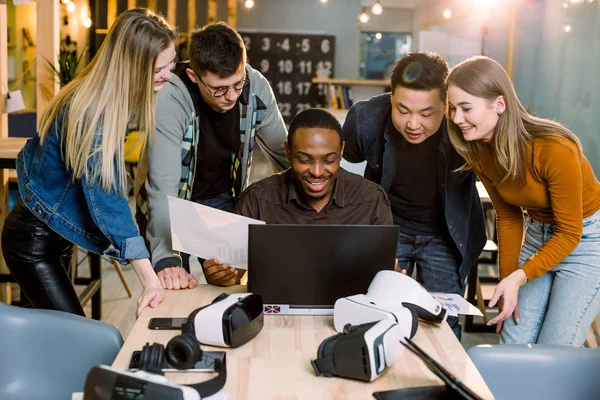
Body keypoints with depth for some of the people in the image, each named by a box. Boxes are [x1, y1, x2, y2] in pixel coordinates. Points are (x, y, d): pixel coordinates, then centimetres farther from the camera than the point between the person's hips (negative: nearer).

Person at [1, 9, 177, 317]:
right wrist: (150, 278, -39)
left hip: (56, 233, 9)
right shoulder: (92, 111, -30)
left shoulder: (111, 98, -5)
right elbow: (105, 197, -34)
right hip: (32, 240, -9)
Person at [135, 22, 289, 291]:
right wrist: (166, 258, -46)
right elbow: (163, 185, -37)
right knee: (172, 292, -1)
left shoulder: (256, 87, -18)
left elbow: (284, 154, -3)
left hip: (221, 199, 3)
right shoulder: (170, 100, -30)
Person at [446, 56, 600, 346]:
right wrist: (507, 285, 1)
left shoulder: (554, 149, -31)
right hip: (539, 234, 6)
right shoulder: (479, 152, -11)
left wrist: (518, 278, -31)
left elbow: (570, 232, -21)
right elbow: (508, 217, 1)